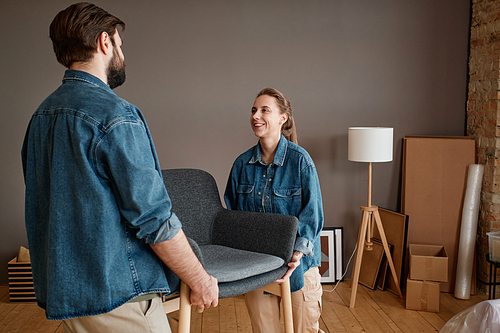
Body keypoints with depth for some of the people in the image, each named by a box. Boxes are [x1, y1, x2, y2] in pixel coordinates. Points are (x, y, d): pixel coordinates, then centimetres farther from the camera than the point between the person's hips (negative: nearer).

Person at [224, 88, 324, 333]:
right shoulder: (242, 163, 2)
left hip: (297, 262, -3)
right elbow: (232, 212, 10)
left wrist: (299, 252, -22)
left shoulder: (300, 160, -9)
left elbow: (312, 213, -10)